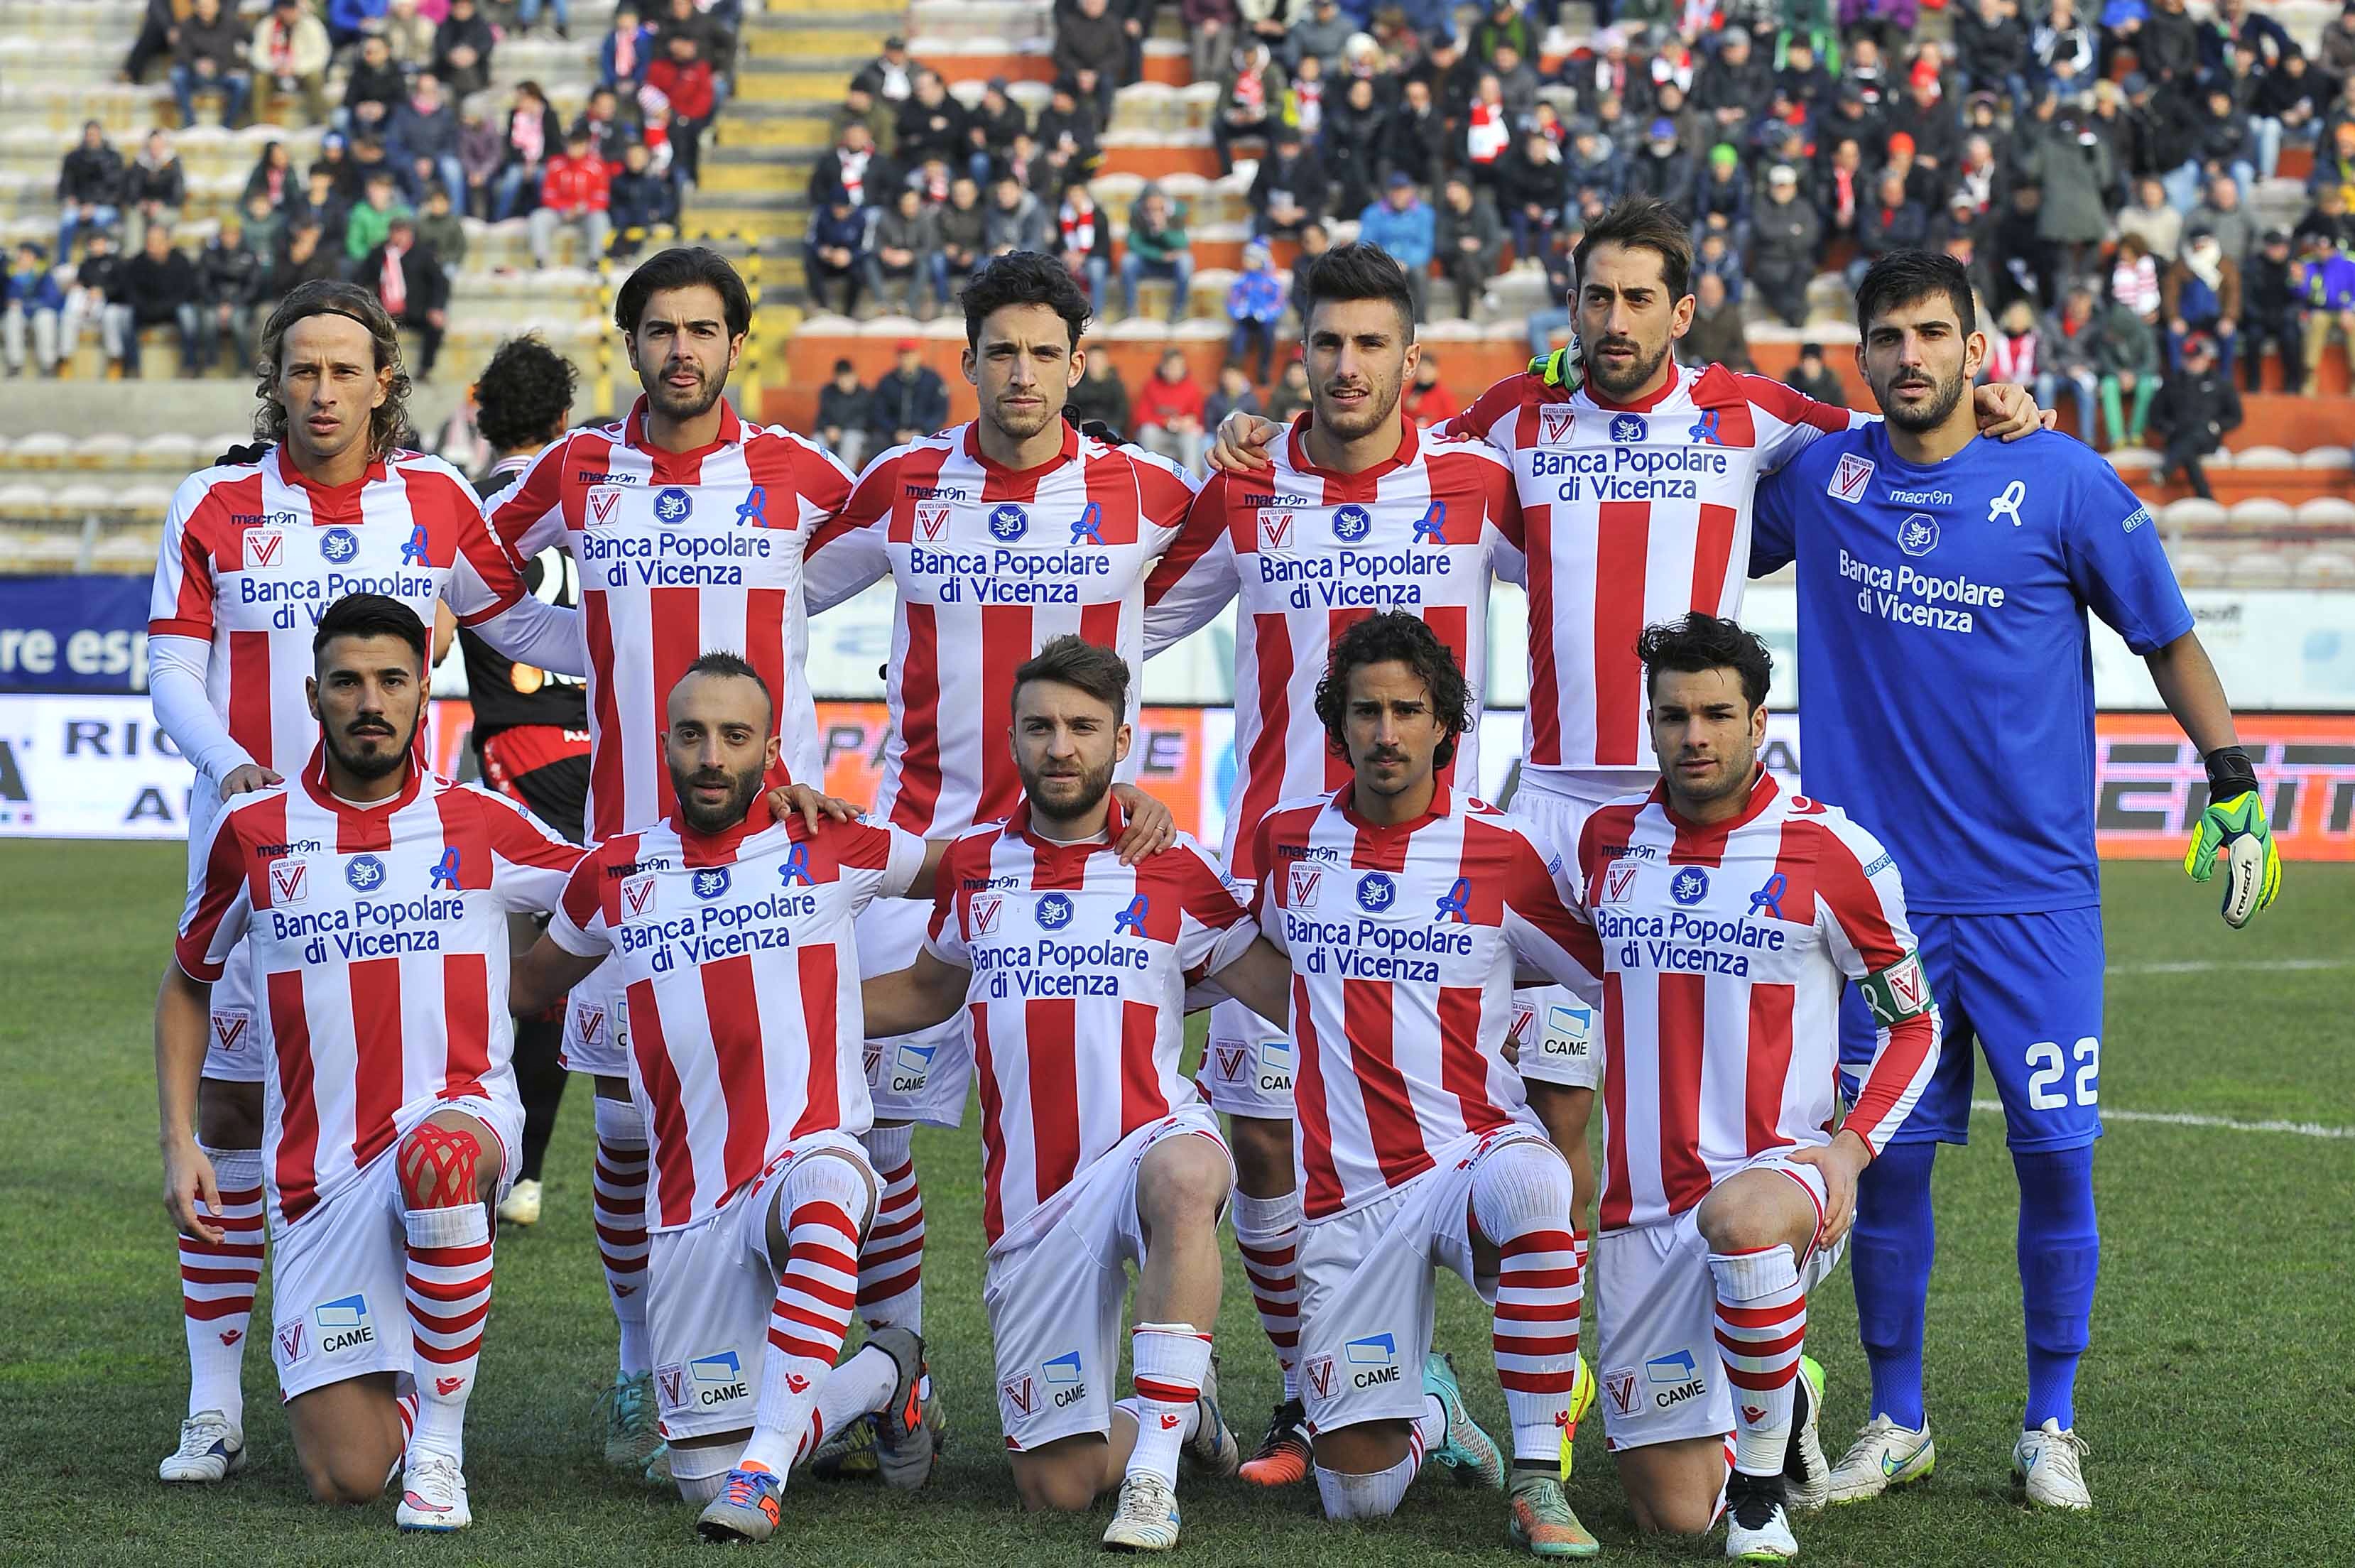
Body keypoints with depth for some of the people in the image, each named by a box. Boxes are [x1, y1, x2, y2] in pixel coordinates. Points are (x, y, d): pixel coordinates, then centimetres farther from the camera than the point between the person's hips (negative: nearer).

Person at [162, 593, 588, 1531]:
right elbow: (187, 986, 18)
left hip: (461, 1112, -1)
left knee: (433, 1158, -43)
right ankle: (388, 1390, 30)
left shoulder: (478, 827, 4)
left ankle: (441, 1443, -25)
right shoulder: (251, 836, 5)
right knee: (346, 1481, -9)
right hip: (319, 1171, 1)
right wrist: (179, 1142, 7)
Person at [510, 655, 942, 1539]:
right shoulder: (615, 877, 13)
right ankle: (881, 1377, 28)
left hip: (812, 1159, -4)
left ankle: (767, 1460, -39)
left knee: (823, 1184, -43)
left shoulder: (831, 851, 6)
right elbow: (523, 987, 30)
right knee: (704, 1476, 1)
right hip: (690, 1203, 4)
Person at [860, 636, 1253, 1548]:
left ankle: (1155, 1471, -40)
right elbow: (928, 992, 28)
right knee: (1055, 1488, -1)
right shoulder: (974, 867, 11)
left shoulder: (1176, 874, 2)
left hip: (1147, 1139, -3)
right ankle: (1181, 1412, 33)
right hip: (1032, 1198, 3)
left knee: (1183, 1173, -44)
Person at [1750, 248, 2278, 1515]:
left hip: (2033, 889, -2)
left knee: (2056, 1154, -2)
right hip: (1878, 882, 2)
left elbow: (2167, 637, 4)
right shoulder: (1820, 477, 4)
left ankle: (2051, 1428, 13)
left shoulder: (2062, 483, -4)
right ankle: (1896, 1422, 19)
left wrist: (2233, 788, -1)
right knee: (1886, 1159, 5)